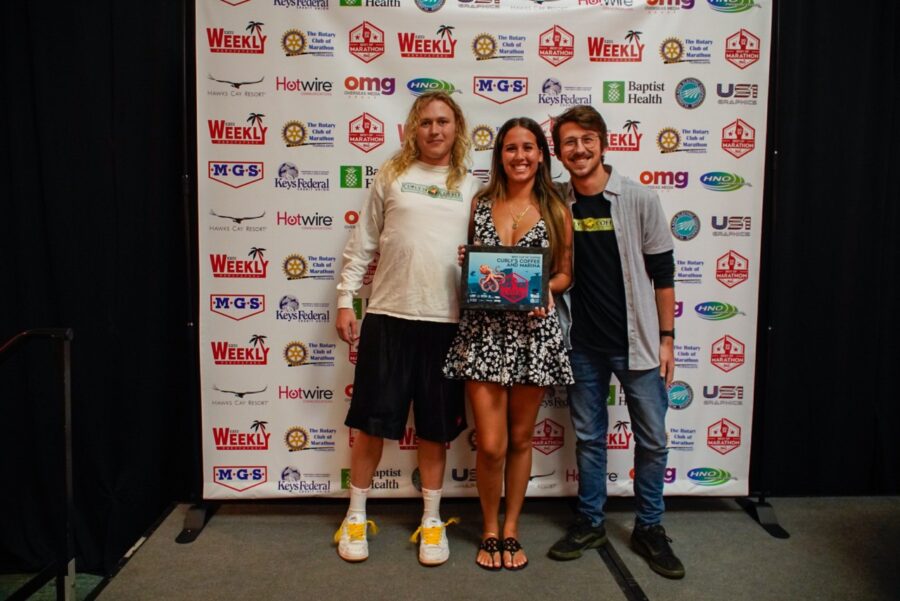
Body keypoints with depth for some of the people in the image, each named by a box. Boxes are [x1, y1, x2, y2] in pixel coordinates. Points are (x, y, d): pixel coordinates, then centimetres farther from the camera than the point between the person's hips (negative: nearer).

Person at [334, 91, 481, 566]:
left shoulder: (471, 187, 9)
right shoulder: (392, 175, 6)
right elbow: (362, 244, 6)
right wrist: (345, 300, 2)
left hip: (446, 321, 1)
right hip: (387, 316, -1)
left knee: (435, 425, 10)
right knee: (371, 420, 6)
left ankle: (431, 521, 27)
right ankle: (356, 516, 25)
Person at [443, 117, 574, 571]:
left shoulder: (556, 211, 4)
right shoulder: (479, 205, 5)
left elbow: (565, 273, 10)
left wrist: (546, 288, -10)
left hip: (533, 331, 0)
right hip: (483, 330, 0)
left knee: (520, 438, 12)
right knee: (491, 445, -1)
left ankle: (511, 530, 30)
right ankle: (489, 530, 24)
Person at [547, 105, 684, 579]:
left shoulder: (639, 200, -4)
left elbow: (662, 273, -2)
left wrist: (666, 338, -3)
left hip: (636, 340, -1)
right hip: (582, 343, 2)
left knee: (652, 439, 6)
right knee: (588, 437, 12)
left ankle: (649, 528, 24)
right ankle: (590, 523, 27)